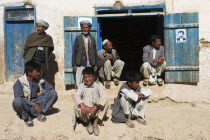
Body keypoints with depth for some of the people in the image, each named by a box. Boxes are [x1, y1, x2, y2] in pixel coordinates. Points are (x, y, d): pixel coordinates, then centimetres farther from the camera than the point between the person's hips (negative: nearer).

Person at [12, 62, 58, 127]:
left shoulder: (39, 80, -1)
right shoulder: (19, 82, -14)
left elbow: (50, 88, 6)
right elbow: (18, 98, -25)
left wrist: (40, 93, -11)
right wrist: (34, 104, -28)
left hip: (37, 104, 4)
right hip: (25, 106, -3)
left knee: (53, 93, -13)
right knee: (17, 101, -40)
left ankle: (40, 113, -7)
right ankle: (26, 118, -11)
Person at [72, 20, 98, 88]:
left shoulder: (92, 39, 10)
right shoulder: (78, 38, 4)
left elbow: (95, 52, 12)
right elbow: (74, 52, 3)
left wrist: (95, 65, 7)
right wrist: (74, 64, -3)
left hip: (90, 64, 2)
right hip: (80, 64, -2)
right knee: (78, 82, -4)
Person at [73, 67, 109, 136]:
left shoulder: (98, 86, -1)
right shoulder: (81, 86, 4)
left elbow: (104, 96, -19)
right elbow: (77, 95, -14)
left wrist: (95, 107, -35)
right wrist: (82, 104, -36)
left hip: (96, 112, -1)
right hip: (85, 113, 1)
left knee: (105, 103, -25)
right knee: (76, 107, -27)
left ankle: (95, 122, -11)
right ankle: (88, 122, -4)